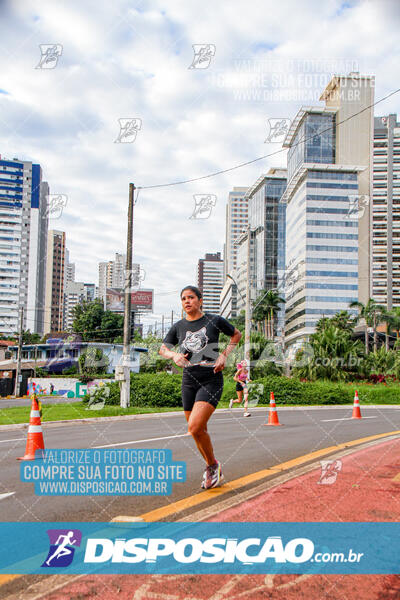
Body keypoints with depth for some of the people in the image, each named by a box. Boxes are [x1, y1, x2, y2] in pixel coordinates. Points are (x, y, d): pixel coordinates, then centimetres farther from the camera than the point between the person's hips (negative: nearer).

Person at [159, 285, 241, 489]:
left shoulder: (215, 320, -2)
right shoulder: (179, 326, 7)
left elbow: (236, 334, 14)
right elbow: (163, 348, 16)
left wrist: (224, 354, 0)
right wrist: (174, 355, -6)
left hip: (211, 380, -4)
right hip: (189, 381, 5)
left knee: (195, 427, -19)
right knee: (199, 430, 9)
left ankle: (213, 465, 4)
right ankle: (212, 470, 30)